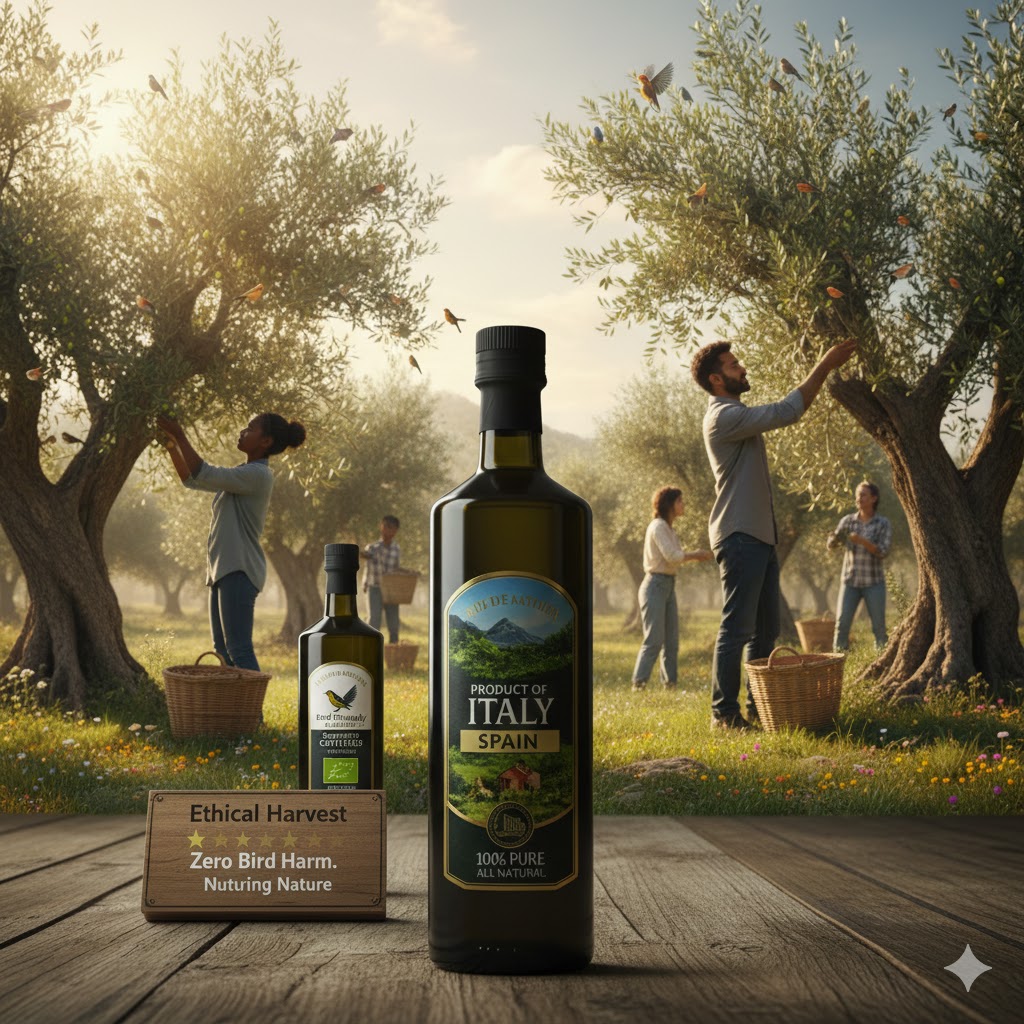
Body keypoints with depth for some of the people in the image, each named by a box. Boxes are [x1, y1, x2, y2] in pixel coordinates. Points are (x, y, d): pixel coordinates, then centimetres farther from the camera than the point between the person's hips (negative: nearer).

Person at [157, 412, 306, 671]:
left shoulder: (258, 475, -12)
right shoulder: (241, 474, 18)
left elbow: (204, 474, -19)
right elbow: (190, 479, 24)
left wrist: (179, 435, -12)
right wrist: (172, 445, 13)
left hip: (238, 571, -10)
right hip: (222, 570, 10)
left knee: (239, 650, -15)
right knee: (223, 649, 9)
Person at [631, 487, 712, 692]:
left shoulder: (668, 528, 16)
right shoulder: (658, 526, -11)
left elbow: (676, 557, 14)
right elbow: (672, 556, -20)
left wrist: (696, 556, 1)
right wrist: (696, 555, -9)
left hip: (669, 586, 9)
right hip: (655, 585, -9)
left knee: (672, 641, 8)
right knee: (654, 640, -13)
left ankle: (670, 684, 12)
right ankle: (638, 685, -11)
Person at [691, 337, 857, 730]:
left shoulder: (738, 415, 19)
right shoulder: (723, 417, -14)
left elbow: (789, 411, 24)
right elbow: (786, 412, -18)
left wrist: (825, 372, 16)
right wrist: (824, 366, -13)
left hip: (760, 536, 10)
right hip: (740, 536, -10)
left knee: (765, 630, 13)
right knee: (736, 629, -9)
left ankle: (758, 705, 20)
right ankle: (724, 712, -5)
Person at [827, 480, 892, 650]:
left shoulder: (884, 524, -3)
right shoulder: (848, 520, 3)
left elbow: (883, 552, -13)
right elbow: (831, 545, -1)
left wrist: (862, 541, -29)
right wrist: (833, 537, -26)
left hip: (874, 582, -1)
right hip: (850, 581, 1)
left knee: (879, 627, -2)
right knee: (842, 623, -8)